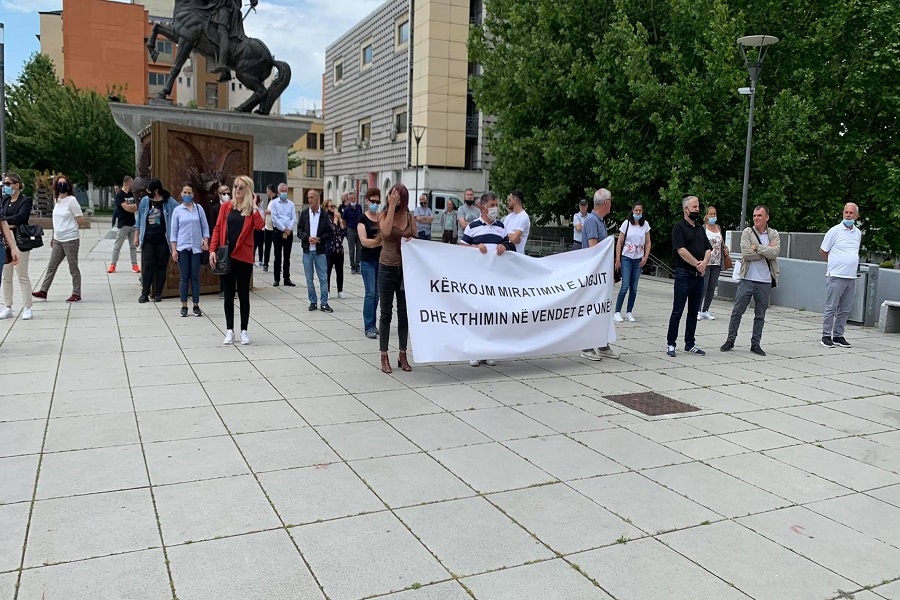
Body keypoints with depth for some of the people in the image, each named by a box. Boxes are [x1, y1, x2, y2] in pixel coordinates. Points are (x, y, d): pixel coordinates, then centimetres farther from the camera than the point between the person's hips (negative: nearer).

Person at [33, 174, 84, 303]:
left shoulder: (71, 201, -11)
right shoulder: (57, 201, 11)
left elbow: (81, 222, -11)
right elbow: (58, 221, 19)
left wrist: (70, 227, 5)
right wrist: (53, 238, 19)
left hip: (70, 240, -7)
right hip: (58, 240, 7)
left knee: (73, 268, 1)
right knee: (51, 267, 10)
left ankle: (76, 294, 9)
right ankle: (43, 292, 16)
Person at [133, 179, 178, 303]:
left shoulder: (169, 202, -5)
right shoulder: (145, 201, 6)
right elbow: (139, 219, 13)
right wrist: (136, 236, 12)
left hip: (162, 240, -2)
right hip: (148, 240, 2)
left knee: (161, 266, 4)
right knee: (147, 266, -1)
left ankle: (158, 294, 13)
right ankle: (144, 294, 4)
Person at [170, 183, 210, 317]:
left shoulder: (199, 208, 5)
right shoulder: (177, 210, 4)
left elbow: (205, 227, 9)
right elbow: (174, 230, 4)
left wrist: (206, 241, -4)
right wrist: (173, 249, -1)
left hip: (196, 247, 0)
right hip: (182, 247, 0)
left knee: (195, 277, 3)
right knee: (184, 277, 2)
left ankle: (196, 306, 10)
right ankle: (184, 306, 9)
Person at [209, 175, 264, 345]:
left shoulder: (252, 210, 2)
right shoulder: (226, 206, 6)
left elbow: (259, 226, -16)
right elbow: (217, 228, 3)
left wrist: (253, 206, -12)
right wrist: (212, 250, -6)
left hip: (244, 257, -1)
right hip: (226, 256, 2)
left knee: (243, 294, 5)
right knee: (229, 294, 8)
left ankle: (244, 331, 15)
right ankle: (229, 330, 16)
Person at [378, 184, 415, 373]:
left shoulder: (410, 217, 5)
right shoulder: (384, 215, -3)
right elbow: (386, 231, -24)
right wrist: (392, 206, -21)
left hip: (405, 269, 3)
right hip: (387, 269, -2)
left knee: (404, 313, 8)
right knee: (386, 313, 4)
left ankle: (403, 355, 19)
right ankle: (384, 357, 11)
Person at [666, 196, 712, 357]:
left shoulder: (700, 229, 17)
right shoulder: (679, 227, -5)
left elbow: (708, 249, 10)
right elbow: (681, 250, -16)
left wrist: (704, 262, -10)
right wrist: (697, 264, -14)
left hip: (699, 276, 7)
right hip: (684, 275, -7)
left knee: (694, 312, 11)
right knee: (677, 311, -3)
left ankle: (690, 344, 19)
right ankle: (670, 344, 3)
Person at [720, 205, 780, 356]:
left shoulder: (774, 234, 6)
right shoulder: (747, 232, 1)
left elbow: (775, 252, -13)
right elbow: (746, 253, -13)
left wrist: (757, 247, -13)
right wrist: (766, 251, -10)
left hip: (765, 281, 1)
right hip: (747, 279, -1)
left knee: (760, 315, 9)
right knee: (737, 311, 3)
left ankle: (755, 344, 19)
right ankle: (730, 340, 14)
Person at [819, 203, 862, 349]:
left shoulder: (858, 233, 13)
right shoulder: (835, 231, -3)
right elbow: (822, 251, 3)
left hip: (851, 277, 5)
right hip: (836, 276, -5)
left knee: (845, 310, 8)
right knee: (831, 308, -4)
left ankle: (838, 336, 15)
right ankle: (826, 336, 1)